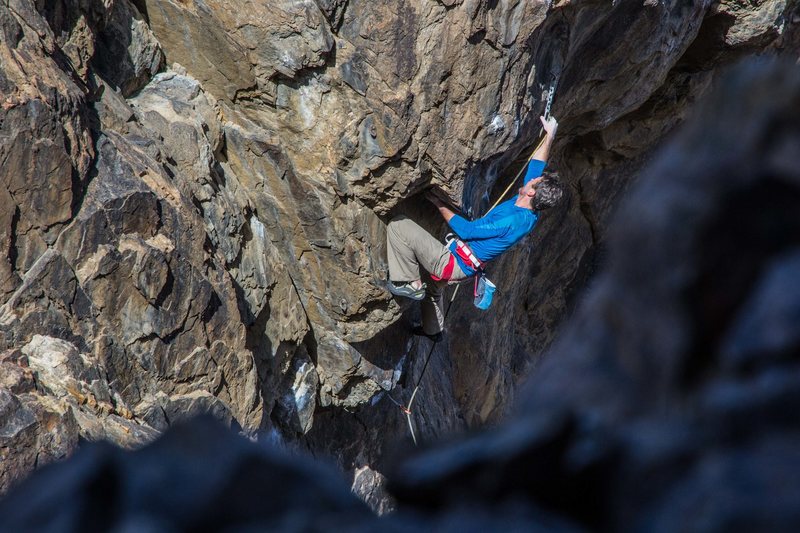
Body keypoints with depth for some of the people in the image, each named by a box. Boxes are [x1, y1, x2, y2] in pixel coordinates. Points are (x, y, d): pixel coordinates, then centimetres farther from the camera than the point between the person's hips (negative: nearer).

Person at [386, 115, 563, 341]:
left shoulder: (511, 222, -31)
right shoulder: (530, 215, -5)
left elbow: (466, 230, -24)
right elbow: (535, 166, 8)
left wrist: (439, 204, -13)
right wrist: (549, 136, 15)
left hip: (453, 262, -10)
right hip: (464, 268, 10)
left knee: (399, 226, -18)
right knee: (433, 285, 41)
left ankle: (411, 283, -8)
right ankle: (433, 329, 59)